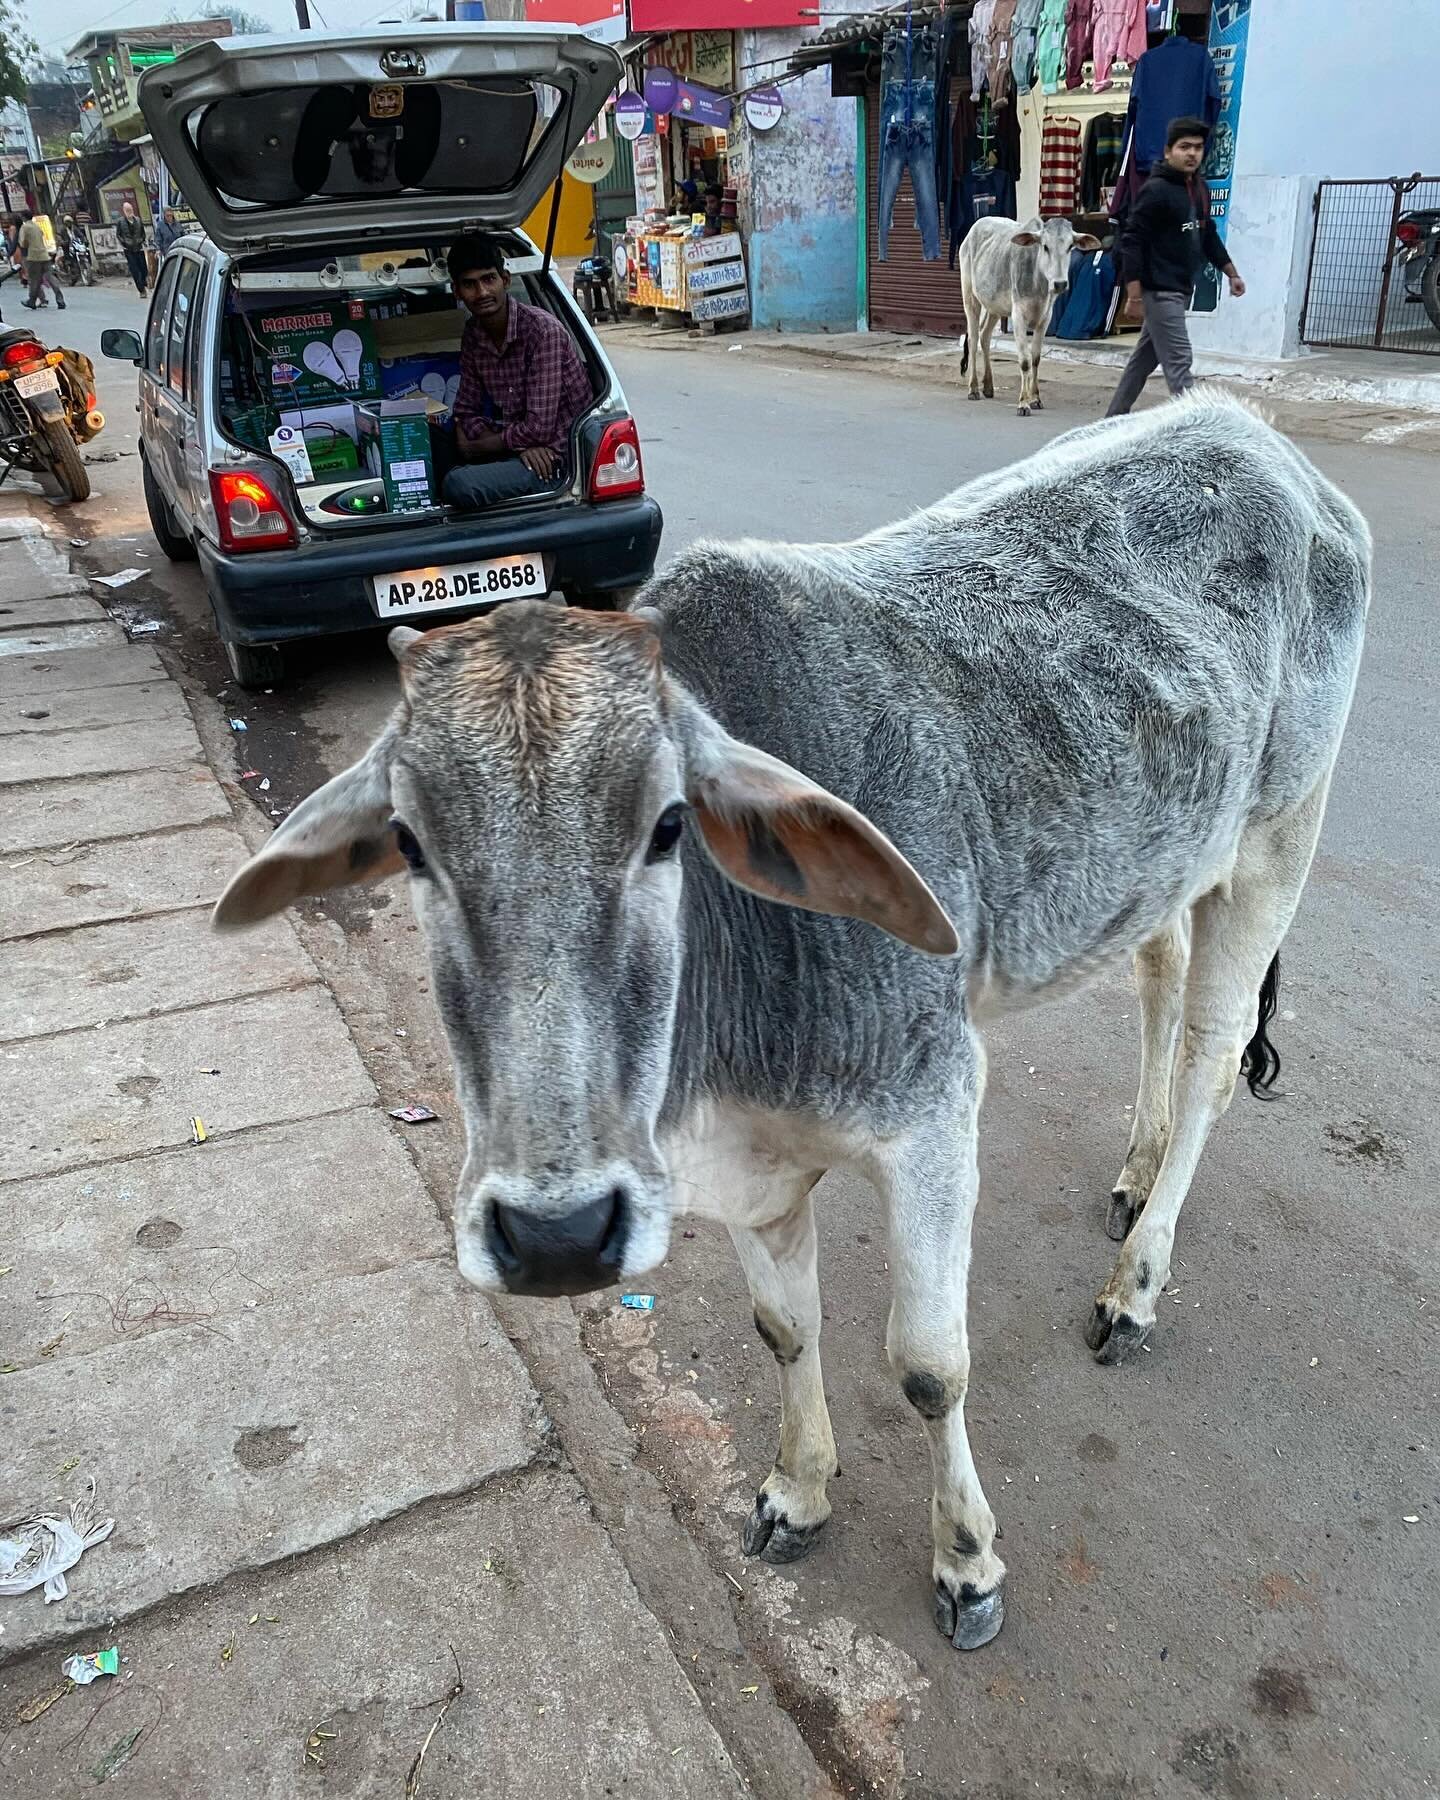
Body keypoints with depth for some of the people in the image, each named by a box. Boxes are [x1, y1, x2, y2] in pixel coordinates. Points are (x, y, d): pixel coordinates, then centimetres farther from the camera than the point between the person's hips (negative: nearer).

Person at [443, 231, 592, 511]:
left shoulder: (542, 330, -17)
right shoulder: (473, 335, 5)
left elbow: (539, 429, -22)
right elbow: (466, 411, 8)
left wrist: (472, 447, -9)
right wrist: (519, 443, -13)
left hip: (559, 456, -7)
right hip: (525, 453, 7)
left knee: (458, 485, -28)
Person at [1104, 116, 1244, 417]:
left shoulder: (1200, 188, 13)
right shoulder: (1156, 190, -13)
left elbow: (1208, 235, 25)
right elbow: (1131, 242, -16)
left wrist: (1231, 273, 25)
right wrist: (1134, 296, -21)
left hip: (1182, 290, 9)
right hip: (1160, 291, -9)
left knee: (1146, 358, 16)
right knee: (1178, 361, -12)